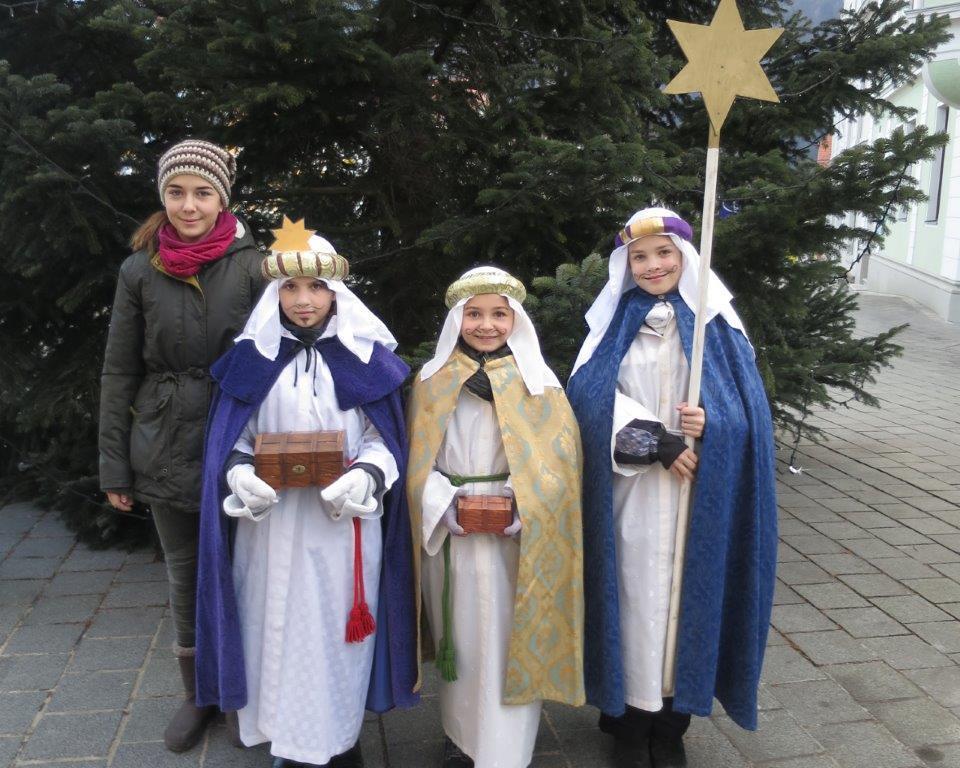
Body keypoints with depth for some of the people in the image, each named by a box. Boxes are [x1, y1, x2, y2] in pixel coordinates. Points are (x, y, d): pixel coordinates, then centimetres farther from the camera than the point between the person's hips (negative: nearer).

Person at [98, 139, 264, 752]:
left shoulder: (251, 265, -6)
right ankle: (198, 694, 31)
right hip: (167, 449, 2)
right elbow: (120, 373, 3)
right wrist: (114, 465, 2)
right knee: (187, 574, 13)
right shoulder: (140, 271, -1)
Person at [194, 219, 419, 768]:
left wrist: (365, 476, -18)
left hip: (345, 524, -1)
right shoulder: (253, 358, 4)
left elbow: (383, 437, 1)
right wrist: (242, 475, -15)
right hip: (272, 525, 1)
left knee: (339, 632, 6)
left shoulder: (366, 357, 1)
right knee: (281, 628, 7)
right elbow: (233, 439, 6)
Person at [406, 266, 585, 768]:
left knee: (509, 641, 3)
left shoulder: (537, 381, -2)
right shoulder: (433, 381, 3)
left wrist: (525, 509, -17)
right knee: (459, 637, 15)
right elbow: (419, 459, 3)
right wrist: (441, 505, -12)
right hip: (450, 533, 2)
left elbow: (560, 460, -3)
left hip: (517, 536, -2)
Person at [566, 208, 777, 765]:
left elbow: (747, 405, 0)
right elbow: (590, 396, -7)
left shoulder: (714, 322, 4)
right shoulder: (614, 321, 4)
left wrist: (711, 421, -22)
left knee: (685, 593, 6)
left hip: (696, 496, 0)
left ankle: (671, 721, 22)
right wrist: (657, 442, -17)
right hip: (629, 494, 0)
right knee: (633, 595, 3)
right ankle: (628, 712, 20)